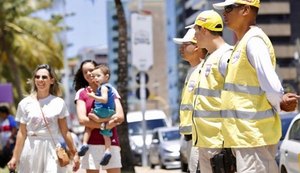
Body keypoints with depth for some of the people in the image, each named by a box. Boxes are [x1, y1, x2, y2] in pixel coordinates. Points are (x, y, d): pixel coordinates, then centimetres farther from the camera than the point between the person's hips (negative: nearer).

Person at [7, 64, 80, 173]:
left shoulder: (59, 103, 3)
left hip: (52, 149, -1)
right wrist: (15, 157, 3)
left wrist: (74, 154, 2)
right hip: (31, 149, 1)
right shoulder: (25, 103, 4)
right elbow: (22, 133, 6)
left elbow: (65, 131, 5)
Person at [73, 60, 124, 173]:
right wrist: (104, 125, -11)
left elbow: (120, 117, -1)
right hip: (92, 142, -1)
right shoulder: (82, 93, 8)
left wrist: (99, 119, -12)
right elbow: (82, 119, -5)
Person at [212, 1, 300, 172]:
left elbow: (272, 87, -23)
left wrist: (278, 103, -4)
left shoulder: (253, 41, -14)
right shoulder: (243, 42, 17)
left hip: (254, 134, -10)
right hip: (246, 132, 10)